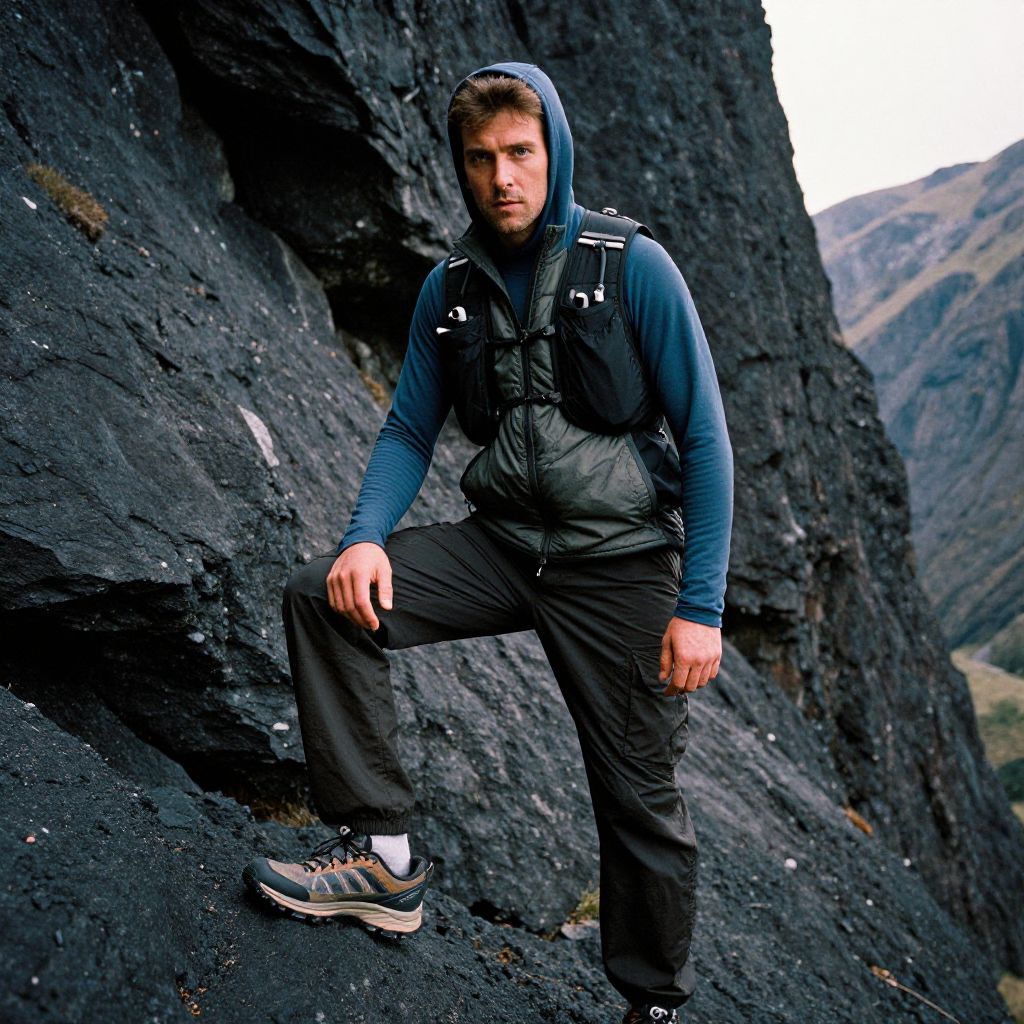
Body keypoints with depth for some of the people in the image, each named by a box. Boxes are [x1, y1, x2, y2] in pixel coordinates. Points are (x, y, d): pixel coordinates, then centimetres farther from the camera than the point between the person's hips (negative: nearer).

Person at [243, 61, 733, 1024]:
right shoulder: (449, 288, 3)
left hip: (619, 563, -3)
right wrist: (366, 535, -13)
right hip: (502, 543, 4)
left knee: (640, 799, 5)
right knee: (323, 595, -16)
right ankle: (380, 853, -7)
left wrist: (701, 607, -14)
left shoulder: (633, 267, -10)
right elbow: (408, 431, 7)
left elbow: (705, 439, -10)